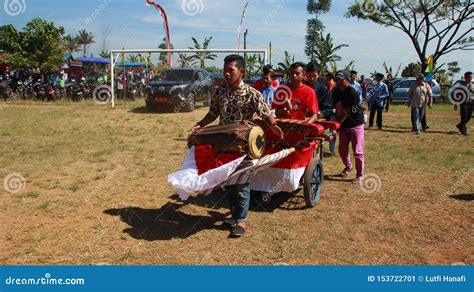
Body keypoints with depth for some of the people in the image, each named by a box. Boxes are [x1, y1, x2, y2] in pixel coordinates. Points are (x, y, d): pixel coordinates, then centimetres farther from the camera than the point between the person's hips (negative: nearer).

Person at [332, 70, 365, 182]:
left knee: (358, 151, -3)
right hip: (343, 125, 7)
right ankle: (348, 167, 37)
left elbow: (345, 113, -21)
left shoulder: (352, 93, -21)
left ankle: (360, 175, 10)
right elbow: (336, 110, 5)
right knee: (342, 149, 11)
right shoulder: (336, 91, 1)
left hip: (356, 124, -6)